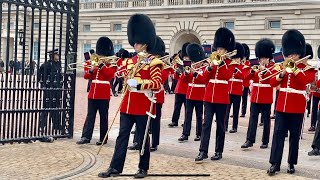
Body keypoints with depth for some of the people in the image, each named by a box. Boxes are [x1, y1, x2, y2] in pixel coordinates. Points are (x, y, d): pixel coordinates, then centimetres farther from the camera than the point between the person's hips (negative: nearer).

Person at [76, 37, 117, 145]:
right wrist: (91, 70, -9)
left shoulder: (111, 65, 1)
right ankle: (86, 137, 0)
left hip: (104, 95, -5)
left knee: (103, 117, 2)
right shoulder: (96, 63, 16)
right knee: (90, 116, 2)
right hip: (93, 93, 5)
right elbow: (86, 76, 10)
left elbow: (110, 74, -20)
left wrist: (102, 65, -17)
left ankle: (103, 138, 8)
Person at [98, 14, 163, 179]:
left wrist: (138, 83, -24)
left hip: (143, 104, -6)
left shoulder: (153, 62, -6)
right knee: (122, 135, 4)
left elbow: (157, 83, -16)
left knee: (142, 137, 4)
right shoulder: (130, 61, 14)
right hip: (128, 104, 6)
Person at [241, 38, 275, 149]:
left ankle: (265, 142, 10)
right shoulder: (255, 68, 11)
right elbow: (247, 78, 1)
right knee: (253, 119, -2)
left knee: (266, 120, 3)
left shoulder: (272, 69, 1)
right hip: (255, 97, 3)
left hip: (266, 99, -3)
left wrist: (265, 70, -27)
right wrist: (252, 71, -17)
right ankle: (250, 140, -3)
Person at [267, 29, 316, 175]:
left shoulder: (307, 68, -1)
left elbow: (306, 80, -21)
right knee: (278, 134, -2)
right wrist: (283, 73, -14)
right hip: (282, 106, 3)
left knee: (294, 136, 6)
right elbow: (272, 83, 1)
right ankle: (275, 163, -1)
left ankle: (291, 163, 16)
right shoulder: (283, 66, 10)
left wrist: (294, 69, -20)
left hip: (297, 107, -3)